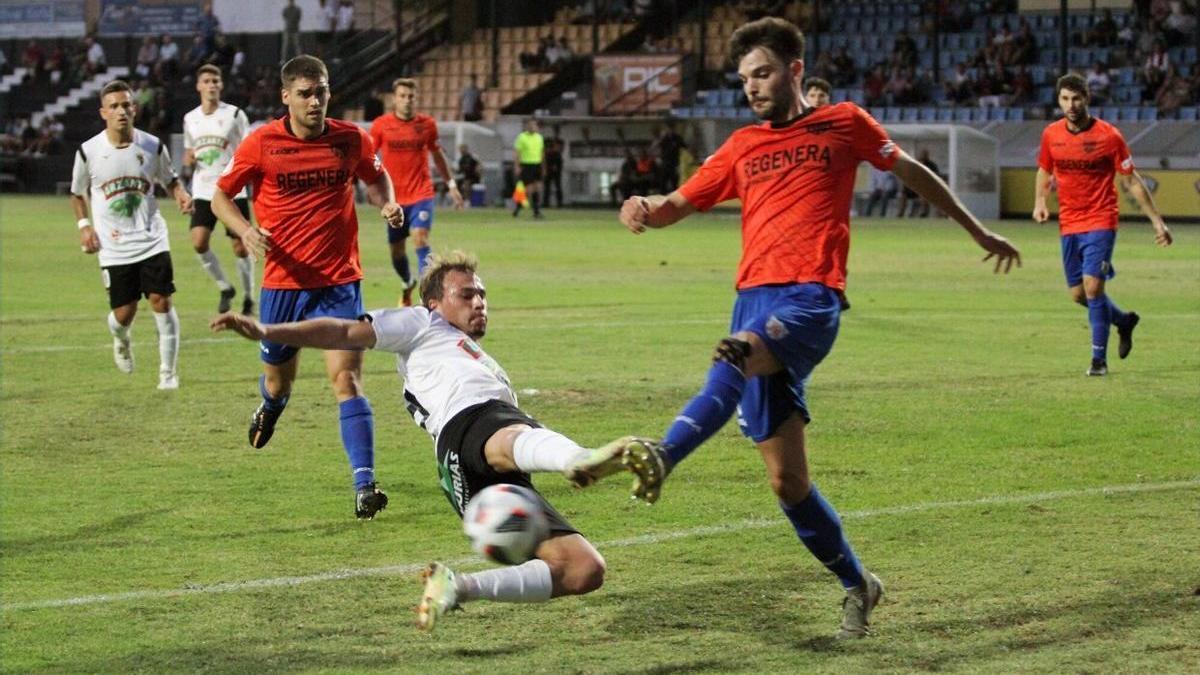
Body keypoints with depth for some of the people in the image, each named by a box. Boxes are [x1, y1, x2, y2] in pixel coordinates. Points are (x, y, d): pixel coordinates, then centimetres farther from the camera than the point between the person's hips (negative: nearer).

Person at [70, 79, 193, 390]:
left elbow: (170, 180, 14)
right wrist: (83, 225, -2)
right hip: (113, 247, -1)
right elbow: (77, 193, 11)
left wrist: (180, 194, -7)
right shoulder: (88, 152, -4)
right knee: (124, 313, -1)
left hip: (152, 240, 1)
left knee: (161, 301, -8)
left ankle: (168, 371, 6)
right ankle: (121, 341, 38)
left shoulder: (153, 146, -2)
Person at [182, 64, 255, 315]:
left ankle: (248, 297, 18)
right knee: (199, 242, -13)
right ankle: (225, 288, 7)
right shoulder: (190, 119, 9)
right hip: (203, 192, 3)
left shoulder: (235, 115, -3)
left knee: (240, 247, -1)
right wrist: (188, 160, -2)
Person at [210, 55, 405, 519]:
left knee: (346, 380, -15)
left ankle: (364, 486, -18)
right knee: (279, 380, 16)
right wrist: (245, 231, -16)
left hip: (339, 281, -1)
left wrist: (387, 204, -3)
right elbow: (220, 197, 3)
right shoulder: (262, 144, -6)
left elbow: (376, 178, 19)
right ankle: (270, 406, 56)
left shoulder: (351, 139, -1)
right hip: (283, 280, 1)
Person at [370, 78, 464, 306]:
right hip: (394, 197, 1)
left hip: (421, 195, -1)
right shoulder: (381, 125, -3)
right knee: (397, 251, 10)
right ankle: (409, 284, 39)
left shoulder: (427, 124, 0)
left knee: (420, 239, -22)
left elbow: (437, 155, 14)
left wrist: (451, 185, 16)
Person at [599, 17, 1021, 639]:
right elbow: (677, 205, 22)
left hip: (811, 296, -5)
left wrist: (978, 232, 31)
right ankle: (856, 585, 18)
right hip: (754, 295, 5)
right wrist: (644, 210, -3)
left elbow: (912, 172, 25)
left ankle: (663, 457, -59)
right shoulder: (742, 147, 22)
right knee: (786, 479, 1)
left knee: (741, 354, -39)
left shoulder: (844, 124, 13)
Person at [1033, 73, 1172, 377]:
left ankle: (1099, 359, -8)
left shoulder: (1109, 135, -9)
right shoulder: (1051, 134, 1)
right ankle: (1124, 320, 37)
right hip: (1069, 224, 5)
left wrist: (1157, 221, -2)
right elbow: (1044, 171, 19)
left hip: (1100, 221, -5)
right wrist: (1040, 202, 0)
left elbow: (1132, 181, -3)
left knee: (1092, 286, -17)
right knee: (1078, 294, 8)